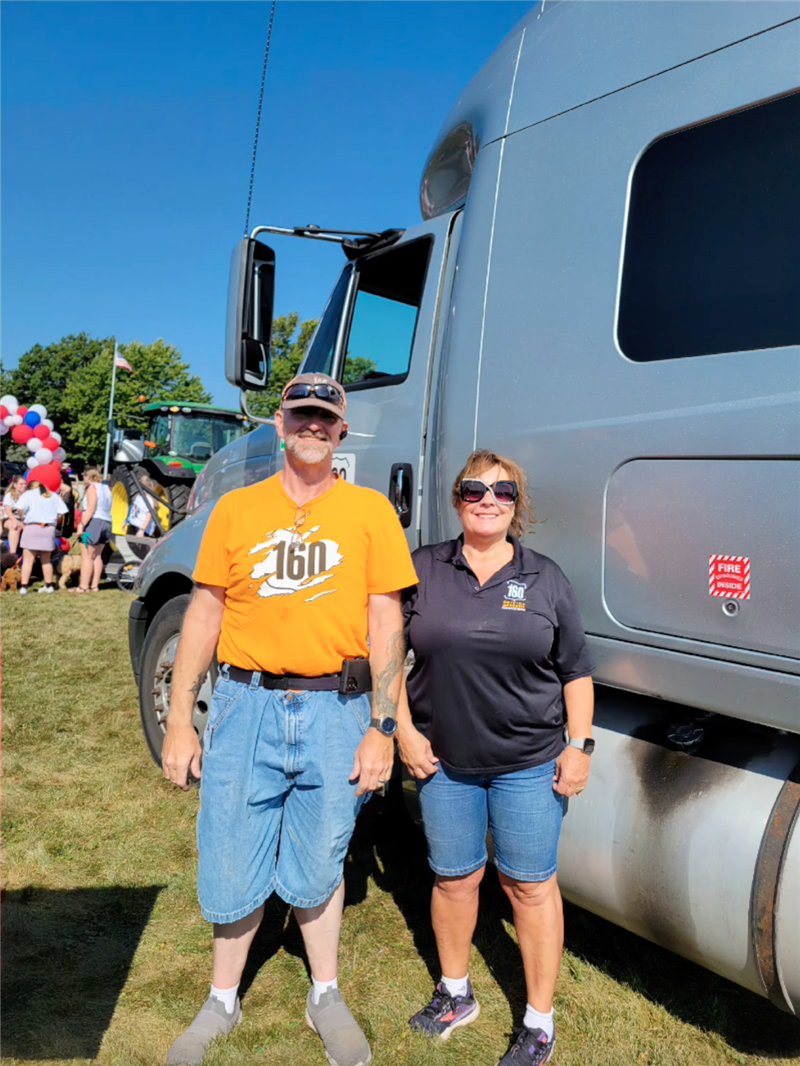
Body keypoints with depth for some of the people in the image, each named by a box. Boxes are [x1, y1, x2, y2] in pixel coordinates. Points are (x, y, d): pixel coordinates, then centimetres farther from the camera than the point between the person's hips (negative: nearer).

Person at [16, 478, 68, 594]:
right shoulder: (54, 496, 15)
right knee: (46, 560, 16)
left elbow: (20, 508, -14)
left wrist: (23, 518, 3)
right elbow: (61, 512, 3)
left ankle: (23, 586, -6)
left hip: (32, 527, -4)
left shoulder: (28, 494, 3)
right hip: (49, 529, 4)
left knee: (28, 560, -1)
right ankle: (49, 585, 21)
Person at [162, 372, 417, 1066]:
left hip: (335, 709, -1)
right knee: (233, 867, 11)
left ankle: (326, 996, 38)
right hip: (247, 703, 1)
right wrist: (179, 719, 2)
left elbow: (386, 624, 0)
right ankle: (222, 1002, 37)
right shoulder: (237, 509, 6)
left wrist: (382, 728, -5)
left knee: (318, 866, 14)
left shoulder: (369, 511, 2)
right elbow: (205, 613, 6)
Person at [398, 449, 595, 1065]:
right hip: (443, 760, 1)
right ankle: (455, 994, 39)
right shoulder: (424, 570, 0)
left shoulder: (545, 578, 1)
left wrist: (579, 746, -2)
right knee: (454, 877, 16)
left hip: (529, 763, -1)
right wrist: (403, 729, -3)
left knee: (531, 886, 9)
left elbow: (576, 671, 4)